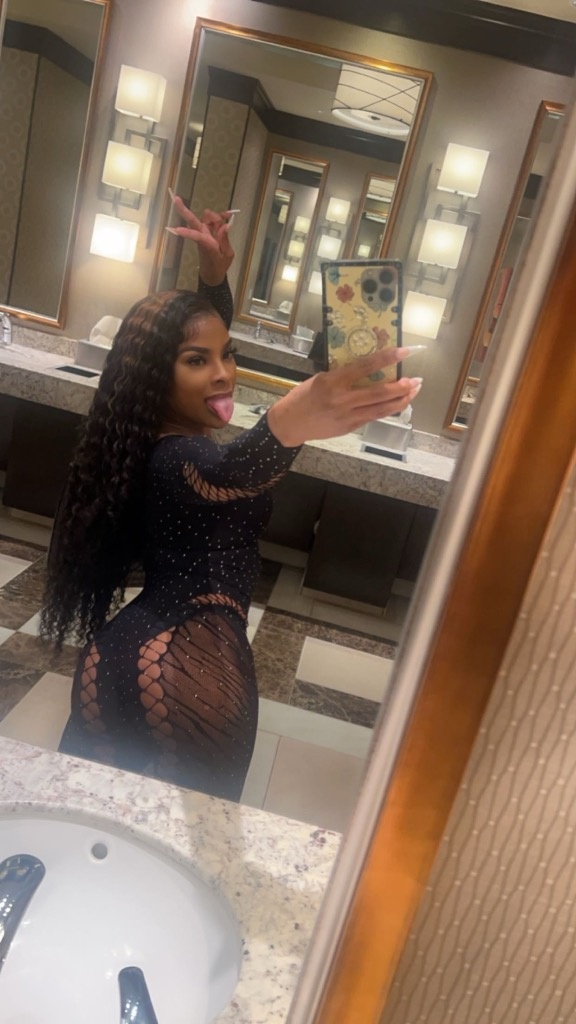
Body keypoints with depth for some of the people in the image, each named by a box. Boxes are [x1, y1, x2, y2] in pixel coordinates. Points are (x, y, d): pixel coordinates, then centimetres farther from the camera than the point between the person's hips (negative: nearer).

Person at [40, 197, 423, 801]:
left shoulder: (150, 438, 8)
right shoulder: (180, 458, -19)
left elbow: (207, 330, 21)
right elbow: (228, 473, -47)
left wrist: (215, 276, 6)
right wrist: (289, 426, -67)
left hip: (122, 651, 8)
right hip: (193, 666, -7)